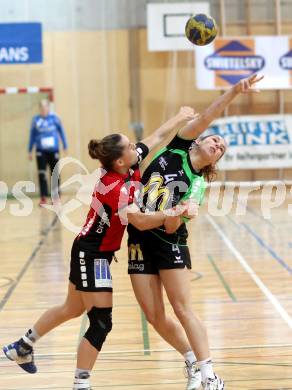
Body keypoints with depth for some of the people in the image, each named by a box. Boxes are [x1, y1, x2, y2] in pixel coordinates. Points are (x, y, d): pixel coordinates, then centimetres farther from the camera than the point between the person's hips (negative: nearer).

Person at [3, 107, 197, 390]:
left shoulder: (131, 165, -5)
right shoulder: (114, 188, -29)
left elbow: (156, 136, 10)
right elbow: (140, 221, -40)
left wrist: (179, 118, 19)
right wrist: (174, 214, -42)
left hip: (94, 252, 10)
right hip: (91, 255, -10)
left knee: (72, 309, 25)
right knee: (101, 323, -7)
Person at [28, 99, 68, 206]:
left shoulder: (54, 118, -2)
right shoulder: (35, 120, 0)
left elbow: (61, 132, 5)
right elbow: (32, 135, 7)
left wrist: (65, 147, 6)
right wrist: (30, 151, 9)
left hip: (53, 151, 0)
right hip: (41, 151, 0)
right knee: (41, 174, -5)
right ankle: (43, 198, 1)